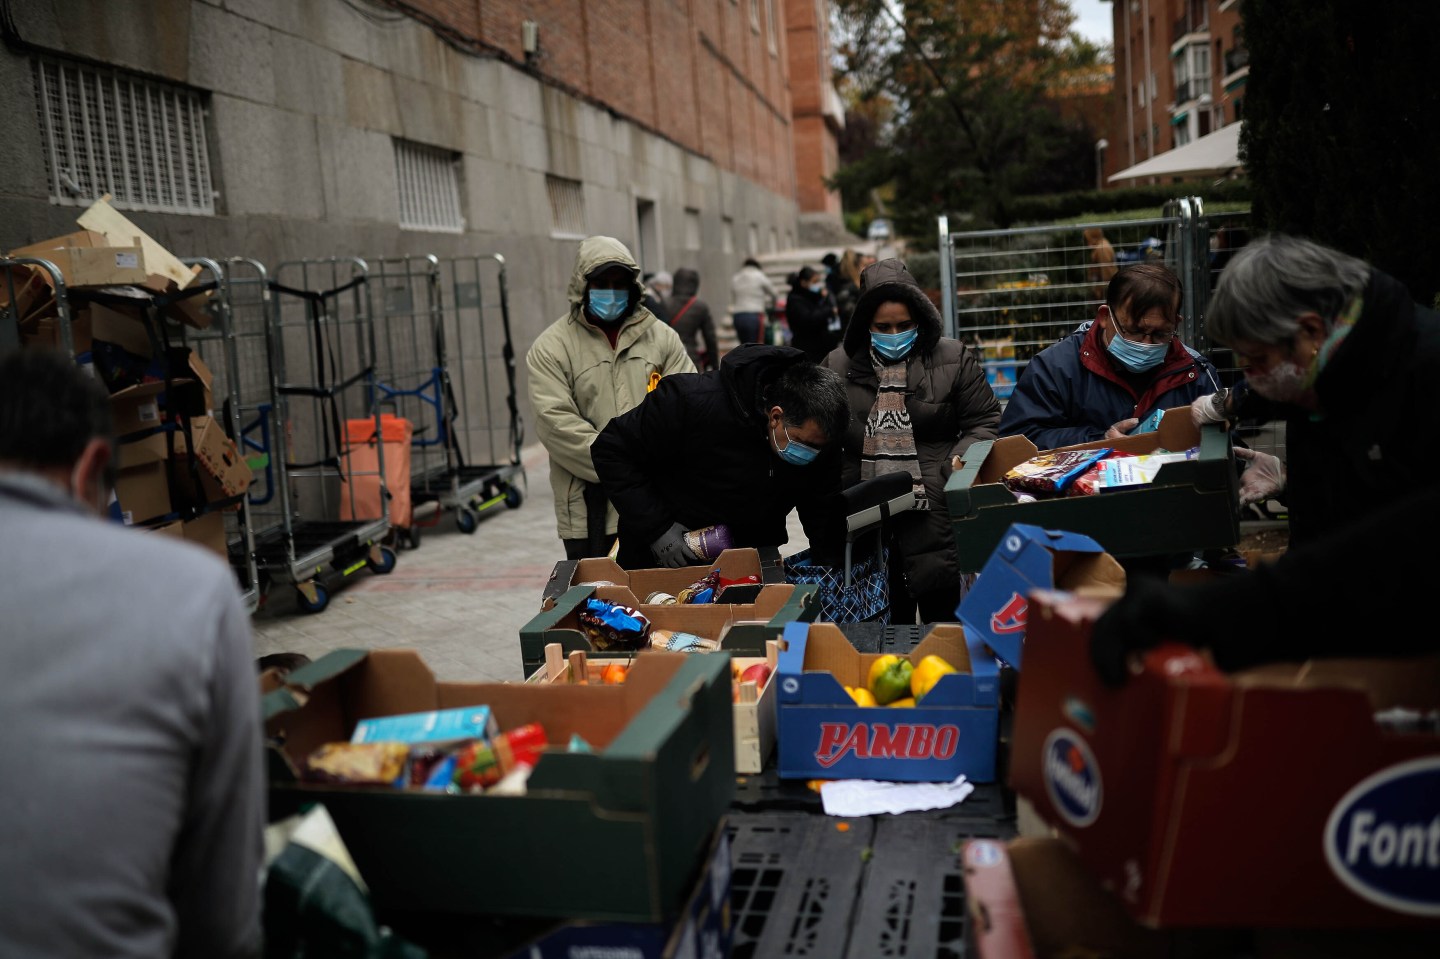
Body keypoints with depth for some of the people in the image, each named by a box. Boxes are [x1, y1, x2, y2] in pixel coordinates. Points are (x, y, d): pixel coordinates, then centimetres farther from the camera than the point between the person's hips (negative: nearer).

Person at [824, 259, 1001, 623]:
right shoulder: (838, 365, 9)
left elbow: (985, 423, 6)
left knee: (942, 619, 2)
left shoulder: (953, 359, 3)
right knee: (886, 625, 12)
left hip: (935, 515, -2)